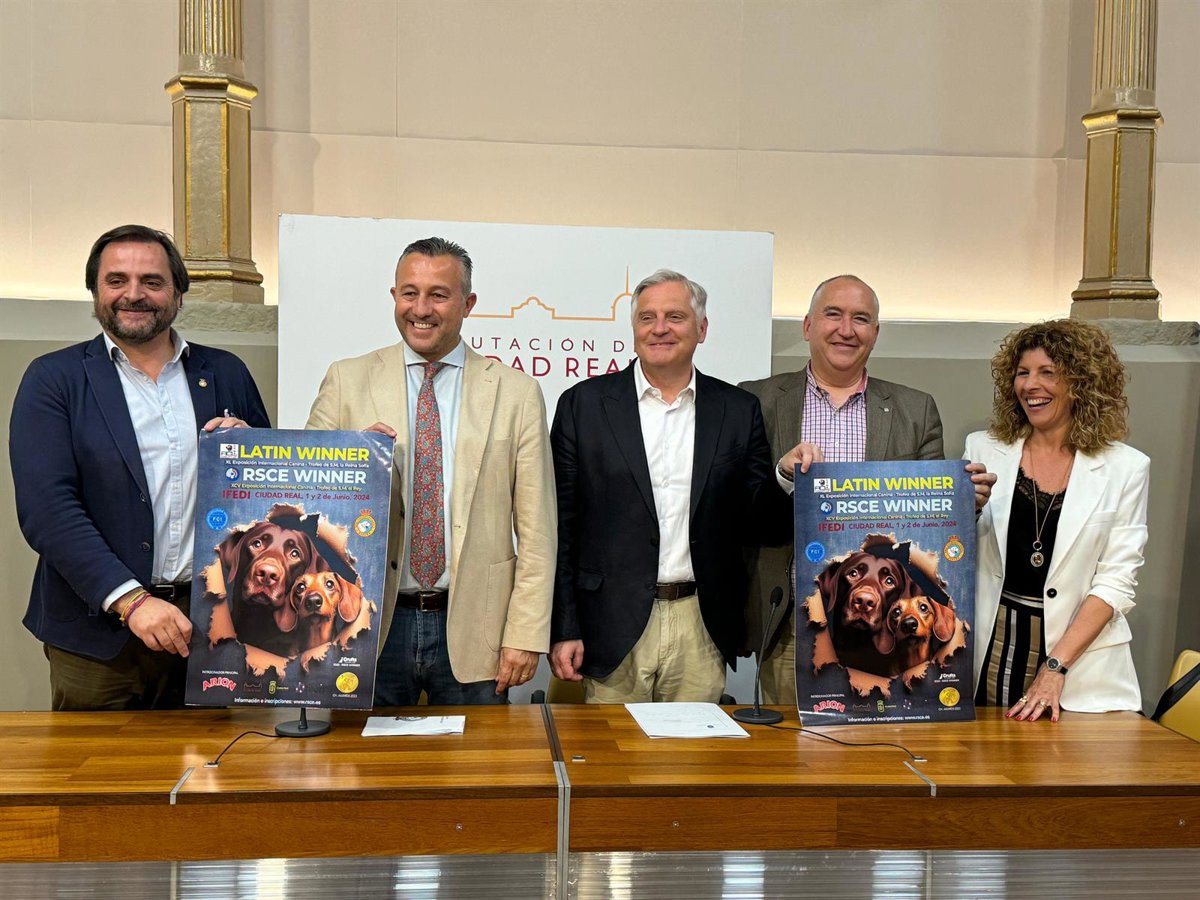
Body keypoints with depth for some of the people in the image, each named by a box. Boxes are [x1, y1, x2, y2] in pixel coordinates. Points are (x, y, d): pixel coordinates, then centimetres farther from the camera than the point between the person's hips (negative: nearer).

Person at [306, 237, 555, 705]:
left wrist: (526, 635, -7)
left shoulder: (516, 392, 1)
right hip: (372, 627, 1)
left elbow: (536, 532, -1)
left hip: (472, 629, 0)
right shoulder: (346, 380, 4)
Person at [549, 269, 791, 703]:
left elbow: (761, 516, 6)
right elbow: (562, 525, 0)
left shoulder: (738, 410, 6)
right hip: (614, 628, -1)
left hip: (702, 630, 2)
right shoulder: (584, 404, 1)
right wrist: (563, 630, -3)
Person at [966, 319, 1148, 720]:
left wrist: (1055, 667, -13)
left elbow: (1116, 581, -5)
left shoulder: (1125, 468, -1)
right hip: (991, 654, 1)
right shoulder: (983, 450, 3)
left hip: (1082, 668, -1)